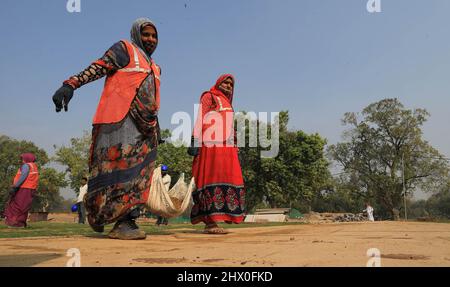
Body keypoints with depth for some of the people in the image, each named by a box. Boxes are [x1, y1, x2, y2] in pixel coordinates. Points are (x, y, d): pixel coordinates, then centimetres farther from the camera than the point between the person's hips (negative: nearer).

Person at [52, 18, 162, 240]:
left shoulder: (154, 68, 28)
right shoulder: (124, 49, 9)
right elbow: (98, 67, -8)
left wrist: (156, 129, 23)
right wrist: (71, 84, -24)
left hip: (144, 126, 6)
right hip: (120, 120, -6)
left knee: (138, 171, -3)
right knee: (118, 167, -12)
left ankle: (126, 221, -2)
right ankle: (96, 211, 1)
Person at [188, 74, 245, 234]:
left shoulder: (227, 104, 30)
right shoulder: (209, 97, 8)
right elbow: (200, 119, -6)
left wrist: (234, 148, 21)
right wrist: (195, 141, -18)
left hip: (226, 148, 8)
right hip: (212, 145, -8)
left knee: (226, 180, 1)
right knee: (213, 179, -15)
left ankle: (210, 221, 2)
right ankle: (210, 222, -18)